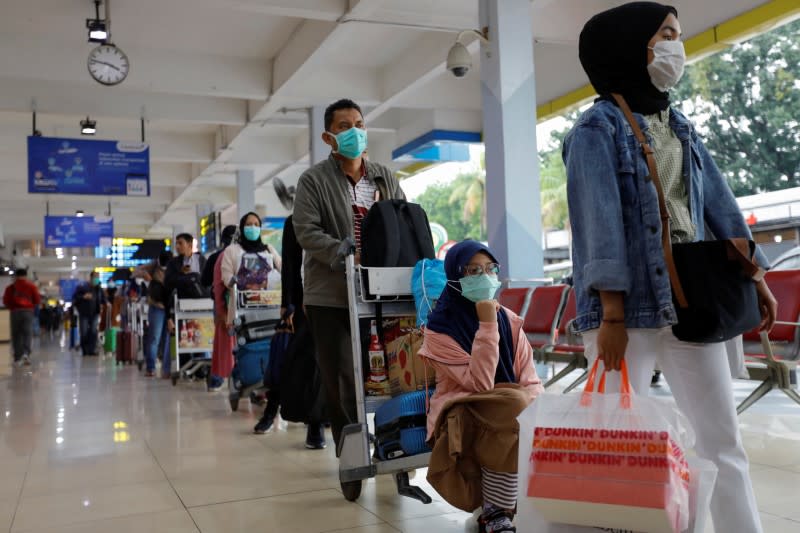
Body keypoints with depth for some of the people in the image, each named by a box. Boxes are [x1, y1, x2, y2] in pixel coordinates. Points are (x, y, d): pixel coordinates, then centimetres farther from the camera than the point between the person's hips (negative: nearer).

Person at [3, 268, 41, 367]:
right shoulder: (31, 286, 5)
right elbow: (37, 300, 2)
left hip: (15, 312, 1)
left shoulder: (10, 287, 6)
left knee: (16, 335, 6)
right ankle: (26, 353, -25)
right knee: (27, 333, -2)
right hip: (28, 311, -1)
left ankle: (18, 358, 5)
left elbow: (6, 301, 1)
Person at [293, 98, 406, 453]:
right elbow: (306, 231, -9)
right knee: (341, 380, 1)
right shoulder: (314, 180, 1)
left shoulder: (385, 178, 14)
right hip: (331, 295, -3)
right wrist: (338, 252, -24)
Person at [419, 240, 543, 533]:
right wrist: (487, 326, -23)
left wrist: (528, 407, -23)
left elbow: (531, 381, 0)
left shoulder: (509, 320, 4)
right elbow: (480, 384, -21)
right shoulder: (440, 329, -11)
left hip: (511, 414, 5)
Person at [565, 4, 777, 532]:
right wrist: (611, 315, -20)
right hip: (630, 304, -6)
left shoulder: (681, 127, 17)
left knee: (723, 439, 8)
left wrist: (754, 276, 13)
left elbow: (720, 204, 19)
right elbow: (599, 221, -14)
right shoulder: (598, 127, -4)